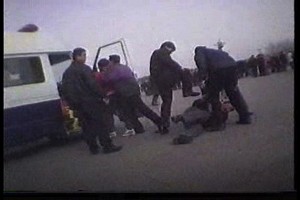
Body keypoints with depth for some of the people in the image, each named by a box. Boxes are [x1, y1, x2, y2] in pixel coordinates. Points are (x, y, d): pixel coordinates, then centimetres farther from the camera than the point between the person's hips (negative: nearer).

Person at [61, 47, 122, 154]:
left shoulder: (66, 72, 15)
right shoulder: (84, 69, -10)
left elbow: (64, 89, 18)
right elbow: (92, 85, -17)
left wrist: (72, 103, 22)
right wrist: (102, 95, -12)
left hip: (78, 104, 7)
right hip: (90, 101, -7)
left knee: (87, 126, 12)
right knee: (101, 123, -3)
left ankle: (93, 147, 14)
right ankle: (107, 146, -4)